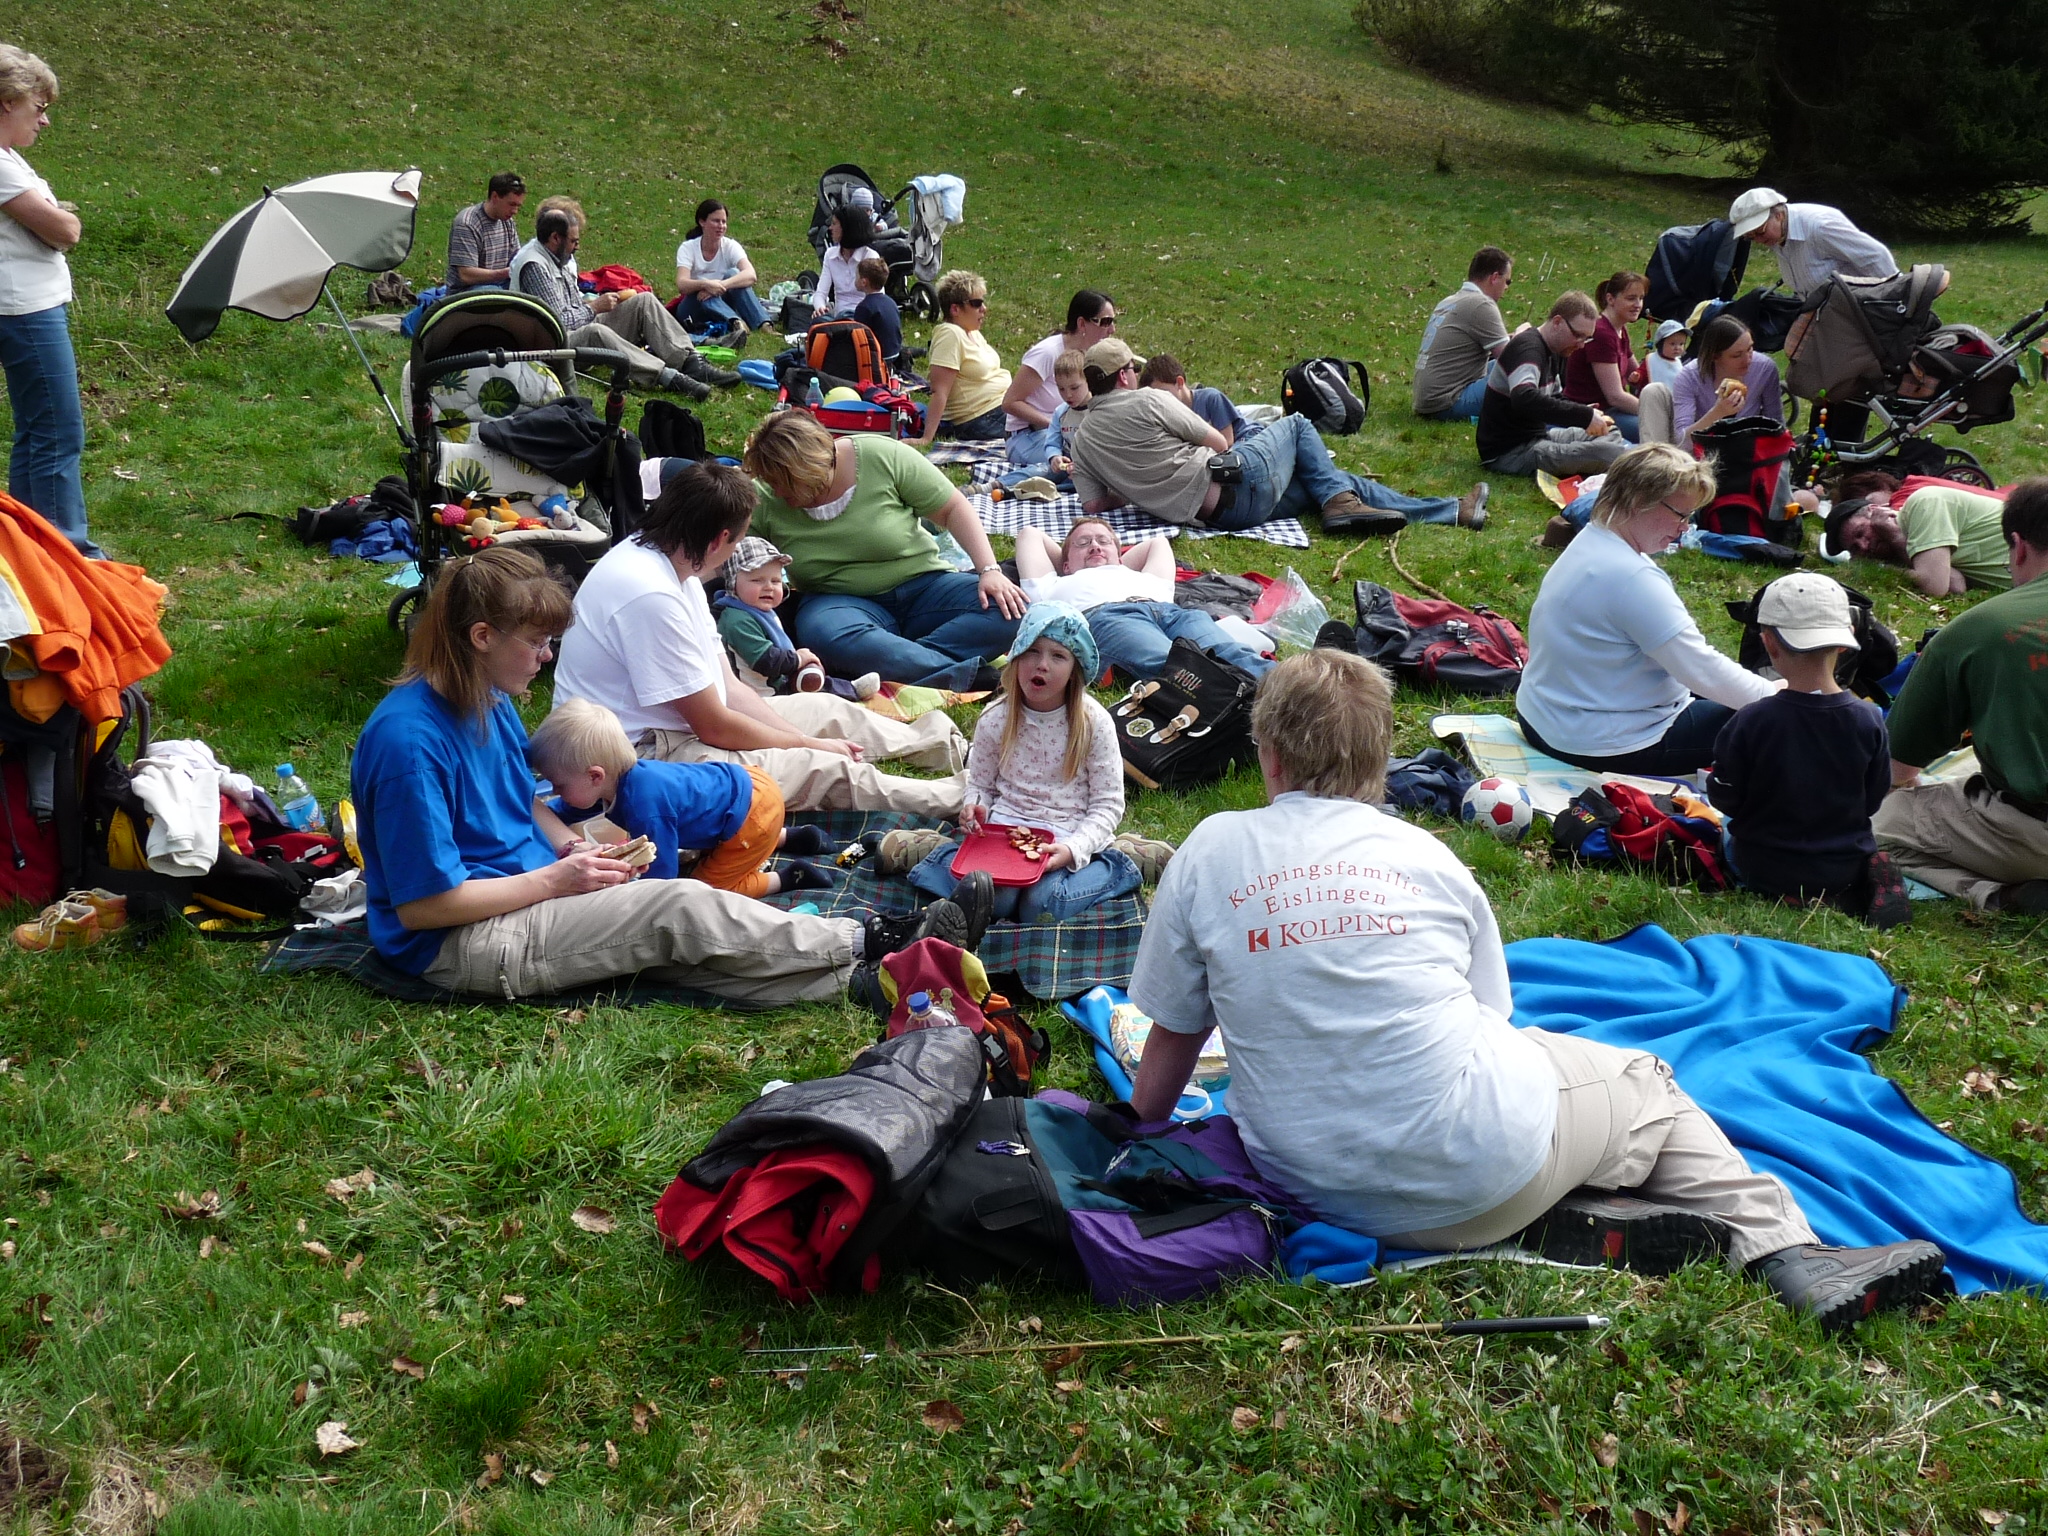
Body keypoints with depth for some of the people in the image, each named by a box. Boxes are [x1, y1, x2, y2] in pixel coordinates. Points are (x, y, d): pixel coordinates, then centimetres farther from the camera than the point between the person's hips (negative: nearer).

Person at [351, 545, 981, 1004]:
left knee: (685, 954, -11)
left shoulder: (489, 699, 4)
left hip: (529, 891, 9)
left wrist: (572, 848, 0)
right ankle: (871, 942, -9)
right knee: (681, 910, -17)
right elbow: (421, 904, -23)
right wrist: (554, 880, -17)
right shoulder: (408, 740, -25)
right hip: (458, 944, -9)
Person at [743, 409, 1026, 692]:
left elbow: (953, 509, -5)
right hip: (842, 602, 0)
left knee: (1008, 611, -25)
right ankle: (967, 676, -35)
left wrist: (990, 570, -15)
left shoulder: (882, 456, -11)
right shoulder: (763, 502, -6)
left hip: (923, 587, 1)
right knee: (825, 633, -39)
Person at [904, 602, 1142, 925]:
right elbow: (980, 786, 12)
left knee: (1041, 905, -29)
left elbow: (1107, 805, -5)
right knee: (993, 897, -29)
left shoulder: (1094, 723, -6)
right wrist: (974, 809, -13)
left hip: (1068, 837, -1)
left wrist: (1072, 849, -22)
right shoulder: (995, 720, 0)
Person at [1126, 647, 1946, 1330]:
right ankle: (1785, 1252, 10)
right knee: (1643, 1081, 25)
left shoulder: (1209, 852, 0)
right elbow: (1491, 1020, 12)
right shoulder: (1425, 857, 2)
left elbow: (1169, 1043, 5)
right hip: (1481, 1174, -2)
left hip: (1319, 1190, 2)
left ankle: (1557, 1222, 2)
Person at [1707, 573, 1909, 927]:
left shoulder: (1749, 723, -22)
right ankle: (1870, 882, 6)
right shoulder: (1868, 720, -13)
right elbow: (1873, 800, 0)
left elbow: (1725, 799, -12)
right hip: (1845, 867, 3)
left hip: (1763, 871, -3)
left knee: (1727, 832, 30)